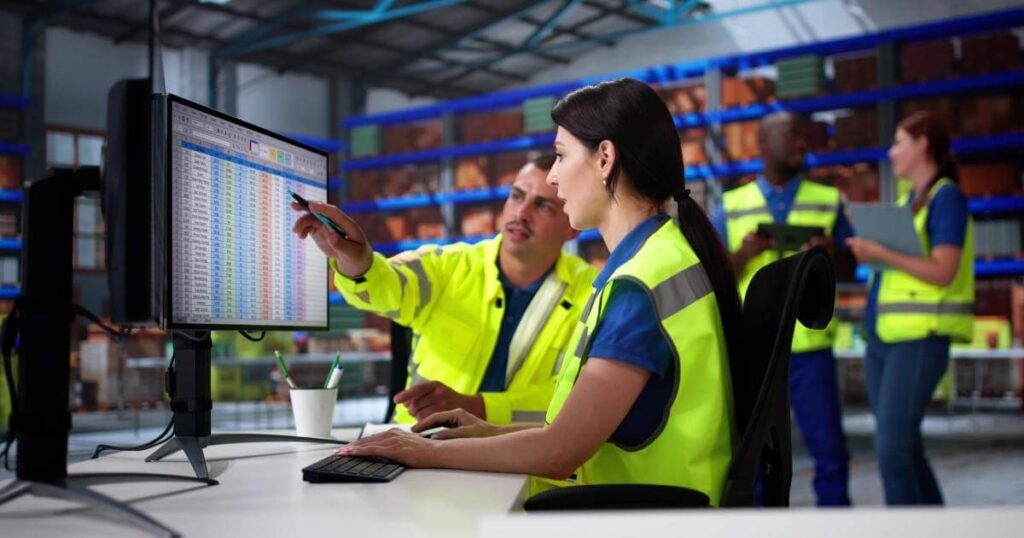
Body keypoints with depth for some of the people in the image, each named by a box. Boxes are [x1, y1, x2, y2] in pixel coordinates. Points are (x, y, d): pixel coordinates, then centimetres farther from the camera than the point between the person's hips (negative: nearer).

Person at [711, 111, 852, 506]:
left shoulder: (828, 201, 9)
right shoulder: (731, 207, 7)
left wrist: (831, 255, -13)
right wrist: (742, 255, -15)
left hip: (810, 345, 0)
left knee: (829, 447, 0)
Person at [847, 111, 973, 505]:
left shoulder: (946, 197, -7)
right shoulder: (909, 199, 18)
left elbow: (942, 272, -16)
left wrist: (881, 254, -18)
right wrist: (867, 241, 8)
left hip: (919, 339, -8)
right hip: (882, 337, 9)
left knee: (892, 449, -12)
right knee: (907, 449, 10)